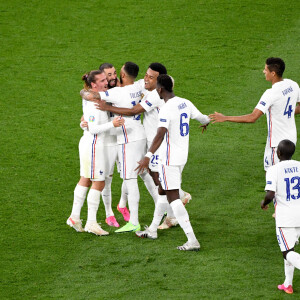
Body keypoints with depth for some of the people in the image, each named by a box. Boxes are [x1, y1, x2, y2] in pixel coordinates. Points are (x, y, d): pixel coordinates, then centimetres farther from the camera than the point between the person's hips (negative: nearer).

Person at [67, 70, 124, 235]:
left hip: (87, 143, 10)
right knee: (98, 183, -3)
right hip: (94, 145, -10)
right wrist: (112, 124, -34)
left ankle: (75, 217, 22)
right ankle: (91, 223, 1)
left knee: (85, 180, 16)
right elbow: (92, 128, -25)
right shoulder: (94, 103, -22)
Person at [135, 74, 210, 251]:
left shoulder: (166, 109, -20)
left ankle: (192, 240, -17)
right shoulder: (185, 104, 5)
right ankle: (153, 230, 39)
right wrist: (207, 122, 50)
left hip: (169, 158, -9)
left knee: (173, 197, -9)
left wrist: (148, 156, -43)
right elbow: (202, 118, 24)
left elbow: (160, 134, -34)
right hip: (182, 156, 9)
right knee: (163, 192, 24)